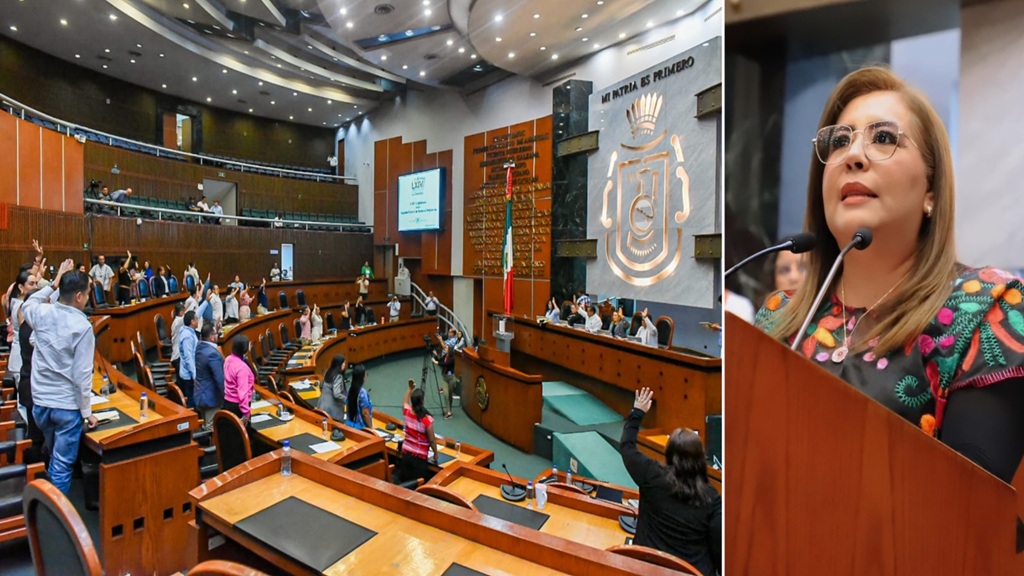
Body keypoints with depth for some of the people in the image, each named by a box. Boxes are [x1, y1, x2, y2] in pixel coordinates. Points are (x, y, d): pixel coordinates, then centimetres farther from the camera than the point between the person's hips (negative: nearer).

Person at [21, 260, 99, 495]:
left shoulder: (41, 313, -4)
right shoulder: (83, 326, -19)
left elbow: (27, 304, 26)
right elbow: (82, 374, -18)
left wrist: (55, 281, 23)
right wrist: (87, 411, -9)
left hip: (40, 401, 6)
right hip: (67, 406, -6)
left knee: (54, 459, 27)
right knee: (62, 466, 6)